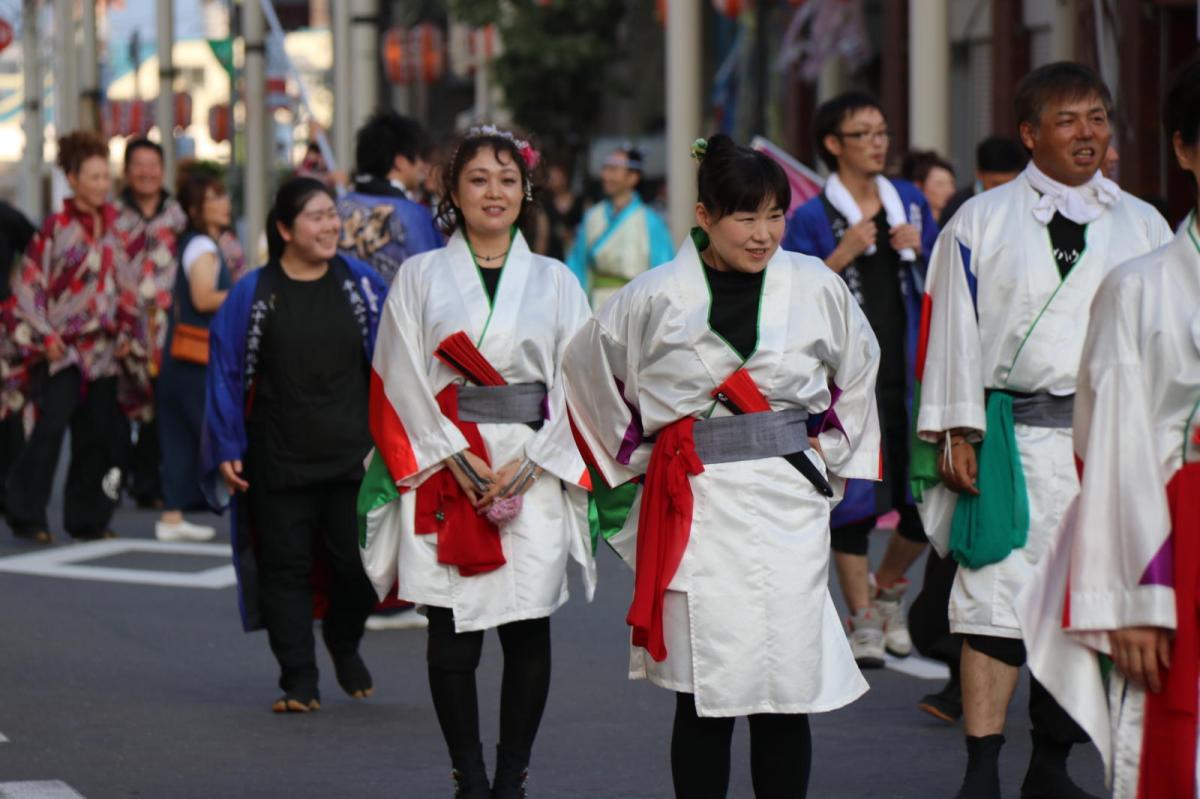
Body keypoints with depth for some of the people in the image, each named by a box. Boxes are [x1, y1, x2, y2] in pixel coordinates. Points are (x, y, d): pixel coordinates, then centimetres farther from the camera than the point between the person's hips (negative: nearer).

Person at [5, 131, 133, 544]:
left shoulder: (114, 227, 9)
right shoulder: (56, 228, -6)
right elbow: (29, 284, -6)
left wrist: (125, 329, 7)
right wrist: (44, 335, -11)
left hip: (102, 347, 5)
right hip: (62, 346, -5)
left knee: (97, 432, 5)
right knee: (52, 424, -13)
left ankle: (87, 518, 14)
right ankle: (25, 516, -4)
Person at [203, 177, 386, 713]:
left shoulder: (361, 285, 2)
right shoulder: (252, 294, 0)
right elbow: (226, 371, 2)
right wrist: (227, 449, -3)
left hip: (352, 456, 0)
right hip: (278, 463, 0)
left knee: (359, 563, -1)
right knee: (285, 568, 2)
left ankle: (344, 644, 29)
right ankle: (299, 682, 10)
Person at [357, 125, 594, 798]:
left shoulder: (555, 281, 10)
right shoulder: (421, 277, 8)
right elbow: (404, 380, 1)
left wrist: (528, 463, -8)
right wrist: (459, 459, -10)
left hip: (534, 473, 1)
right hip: (445, 474, -1)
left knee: (528, 633, -2)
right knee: (453, 636, -2)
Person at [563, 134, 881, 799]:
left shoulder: (818, 288, 2)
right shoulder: (655, 299, -1)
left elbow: (857, 367, 21)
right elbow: (587, 367, 14)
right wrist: (639, 456, 13)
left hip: (789, 503, 1)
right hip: (697, 511, -1)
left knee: (786, 695, 1)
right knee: (706, 698, -1)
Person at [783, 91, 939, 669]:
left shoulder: (910, 203, 12)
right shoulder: (811, 218, -1)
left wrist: (922, 251, -1)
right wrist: (841, 257, -15)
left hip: (908, 375, 4)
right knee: (854, 499, -2)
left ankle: (887, 587, 28)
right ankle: (862, 622, 10)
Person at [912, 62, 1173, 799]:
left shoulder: (1143, 228, 11)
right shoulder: (982, 222, 5)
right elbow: (954, 330, 3)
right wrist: (955, 433, -5)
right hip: (1013, 440, -3)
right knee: (997, 598, -8)